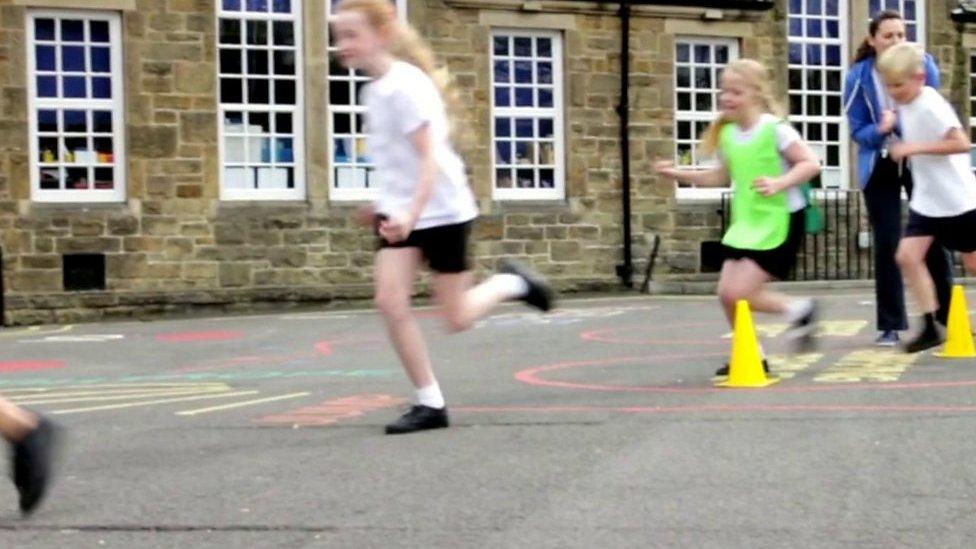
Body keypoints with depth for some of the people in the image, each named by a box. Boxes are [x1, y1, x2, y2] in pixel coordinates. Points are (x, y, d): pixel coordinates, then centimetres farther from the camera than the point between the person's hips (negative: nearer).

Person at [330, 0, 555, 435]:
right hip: (400, 209, 7)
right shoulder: (375, 89, 6)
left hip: (441, 209, -7)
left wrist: (412, 214, -38)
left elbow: (431, 156, -27)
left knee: (457, 319, 1)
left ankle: (511, 283, 30)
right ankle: (431, 403, -1)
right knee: (389, 300, -10)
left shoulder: (404, 85, -20)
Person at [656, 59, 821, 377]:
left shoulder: (773, 129, -16)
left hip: (780, 221, -7)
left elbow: (811, 163, -17)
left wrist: (779, 183, -31)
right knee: (727, 293, 4)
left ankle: (797, 310, 9)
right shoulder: (727, 134, 5)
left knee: (739, 293, -14)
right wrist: (679, 174, 10)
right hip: (746, 223, 7)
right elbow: (722, 177, 19)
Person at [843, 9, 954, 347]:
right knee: (887, 244, -1)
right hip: (880, 167, -1)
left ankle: (945, 319, 12)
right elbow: (858, 131, -8)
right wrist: (882, 130, -29)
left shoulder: (923, 65, -11)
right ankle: (890, 325, 6)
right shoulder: (859, 76, -13)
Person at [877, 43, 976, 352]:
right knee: (907, 255, -7)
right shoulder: (905, 106, 5)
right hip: (926, 200, 7)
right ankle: (930, 327, -3)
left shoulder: (931, 106, -21)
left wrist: (914, 148, -30)